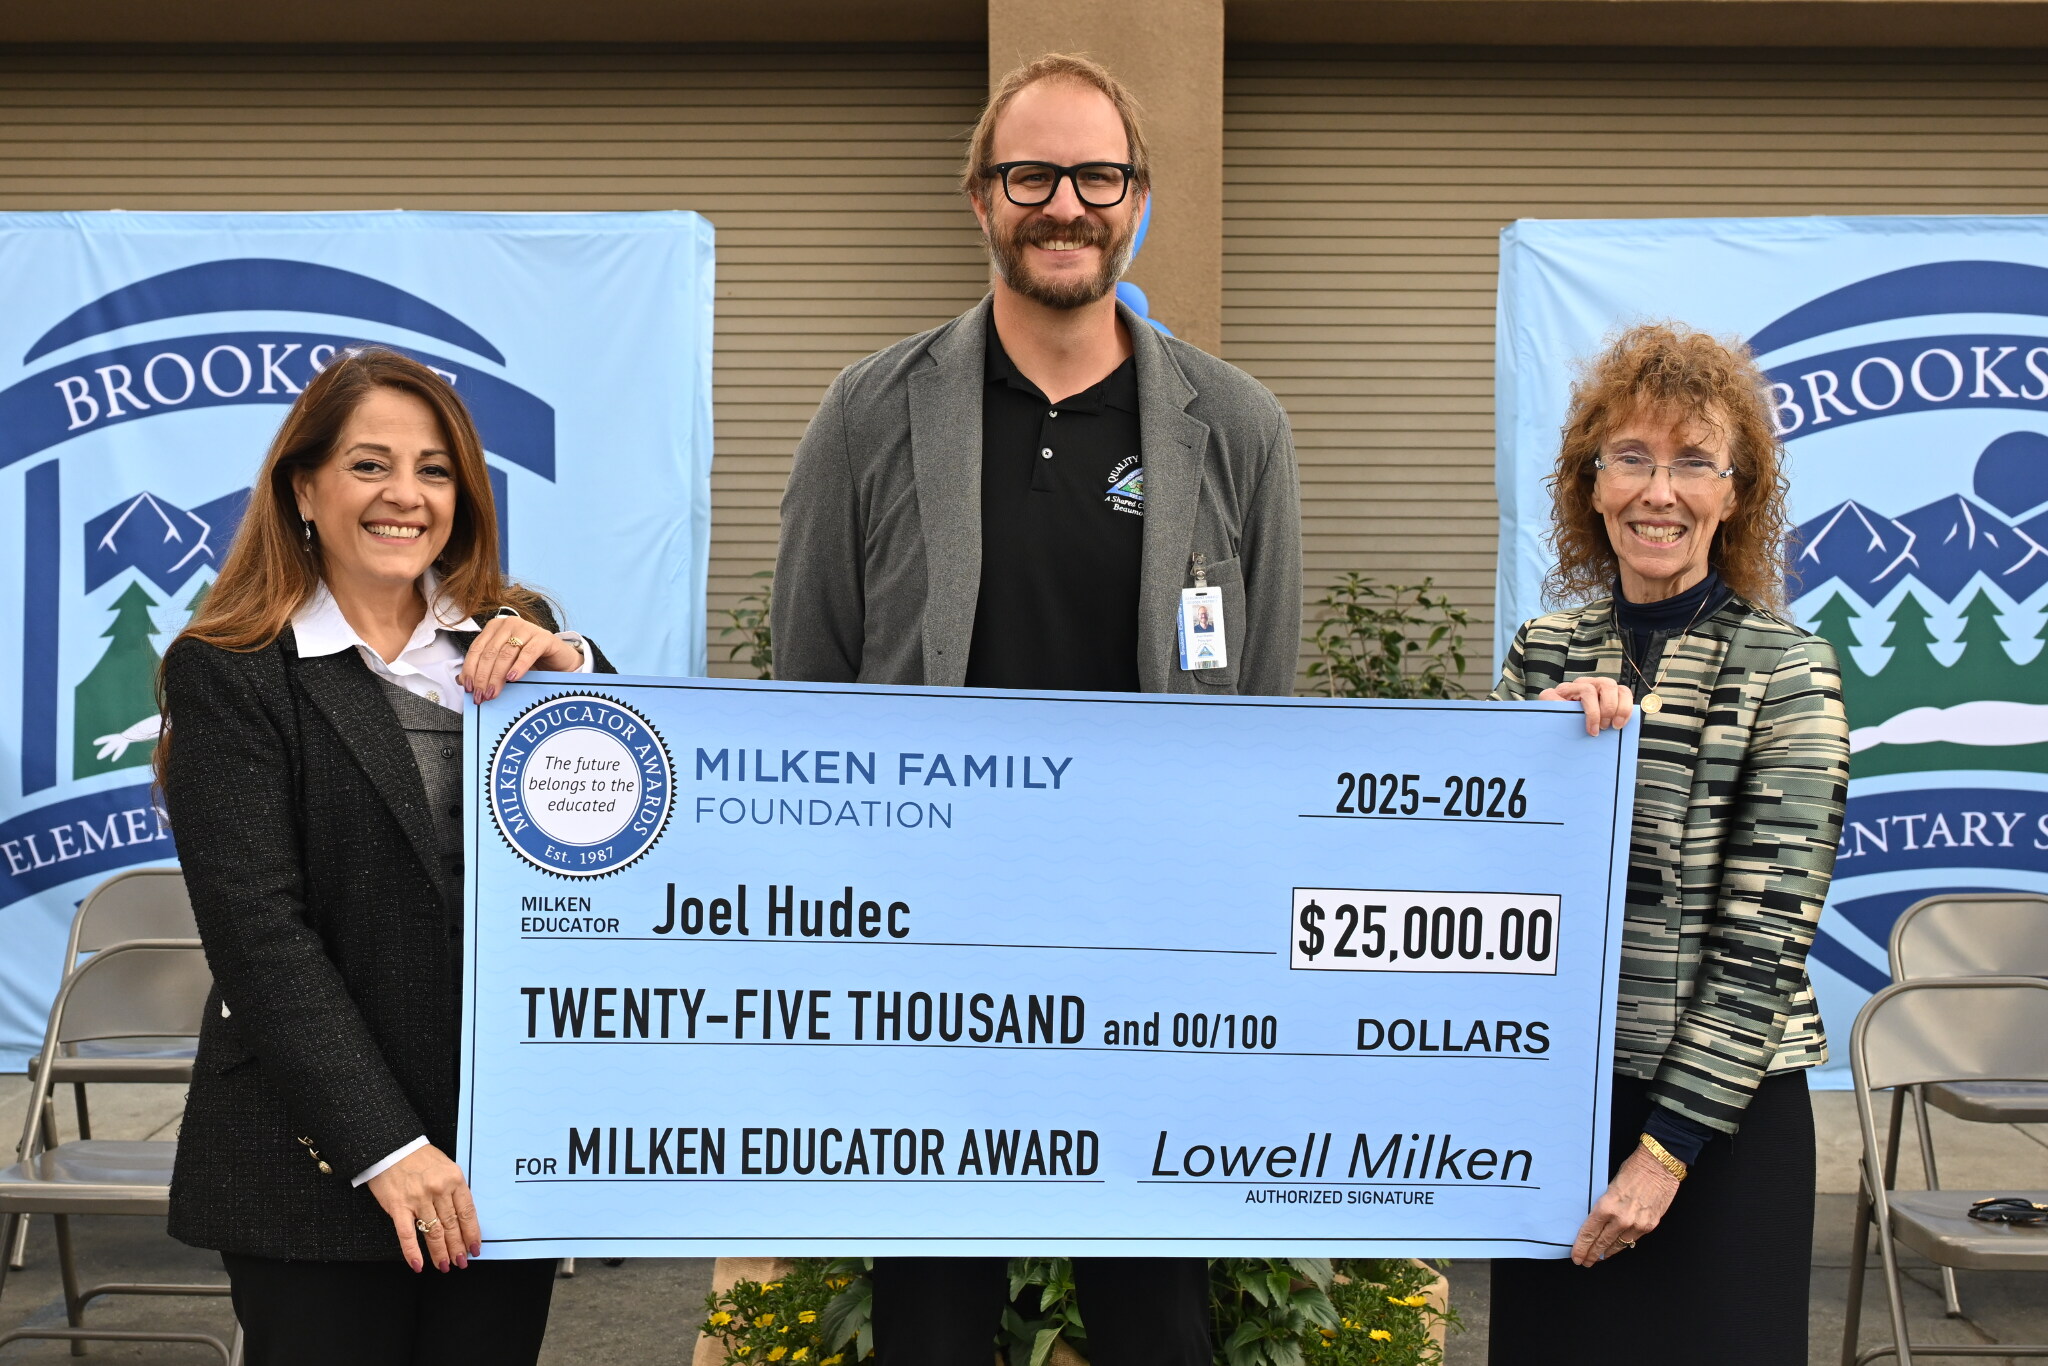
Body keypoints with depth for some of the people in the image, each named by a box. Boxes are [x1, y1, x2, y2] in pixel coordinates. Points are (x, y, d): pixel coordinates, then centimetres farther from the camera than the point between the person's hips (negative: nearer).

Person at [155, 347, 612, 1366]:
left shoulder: (515, 638, 8)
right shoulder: (229, 672, -4)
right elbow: (258, 930, -11)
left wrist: (573, 670, -13)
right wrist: (387, 1146, -17)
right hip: (320, 1158, -3)